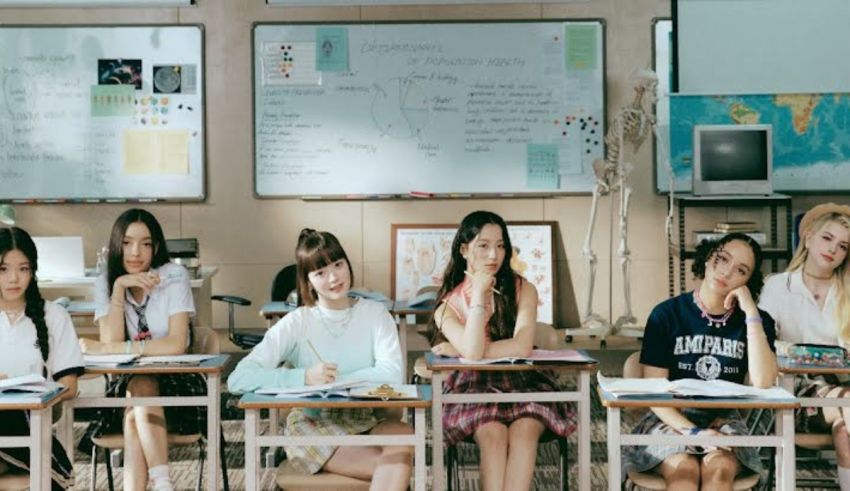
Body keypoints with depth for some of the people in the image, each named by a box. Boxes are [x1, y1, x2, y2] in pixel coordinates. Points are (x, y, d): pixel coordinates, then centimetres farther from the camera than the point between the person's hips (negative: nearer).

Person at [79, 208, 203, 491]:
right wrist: (119, 286, -18)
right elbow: (111, 341, -11)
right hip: (126, 386, 2)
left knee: (134, 418, -32)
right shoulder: (106, 283, 2)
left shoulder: (174, 276, -9)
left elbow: (176, 345, -20)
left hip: (175, 383, -2)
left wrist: (109, 350, -18)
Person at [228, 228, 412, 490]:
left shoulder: (375, 313, 2)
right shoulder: (296, 323, -2)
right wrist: (305, 377, -24)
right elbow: (238, 380, -13)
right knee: (394, 468, -29)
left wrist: (330, 380, -17)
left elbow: (392, 374, -14)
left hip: (365, 419, 3)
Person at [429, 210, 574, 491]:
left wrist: (458, 351, -12)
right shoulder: (448, 306, 2)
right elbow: (473, 352, -18)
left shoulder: (523, 290, 1)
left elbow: (522, 347, -15)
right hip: (473, 387, 0)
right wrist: (479, 293, -12)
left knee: (523, 430, -31)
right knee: (492, 433, -31)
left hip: (522, 384, 0)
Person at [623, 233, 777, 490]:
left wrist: (751, 313, -13)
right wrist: (693, 432, -20)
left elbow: (763, 383, -14)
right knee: (684, 468, -33)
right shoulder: (667, 314, -1)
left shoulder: (756, 321, 4)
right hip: (671, 420, -1)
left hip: (724, 421, 1)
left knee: (719, 467, -32)